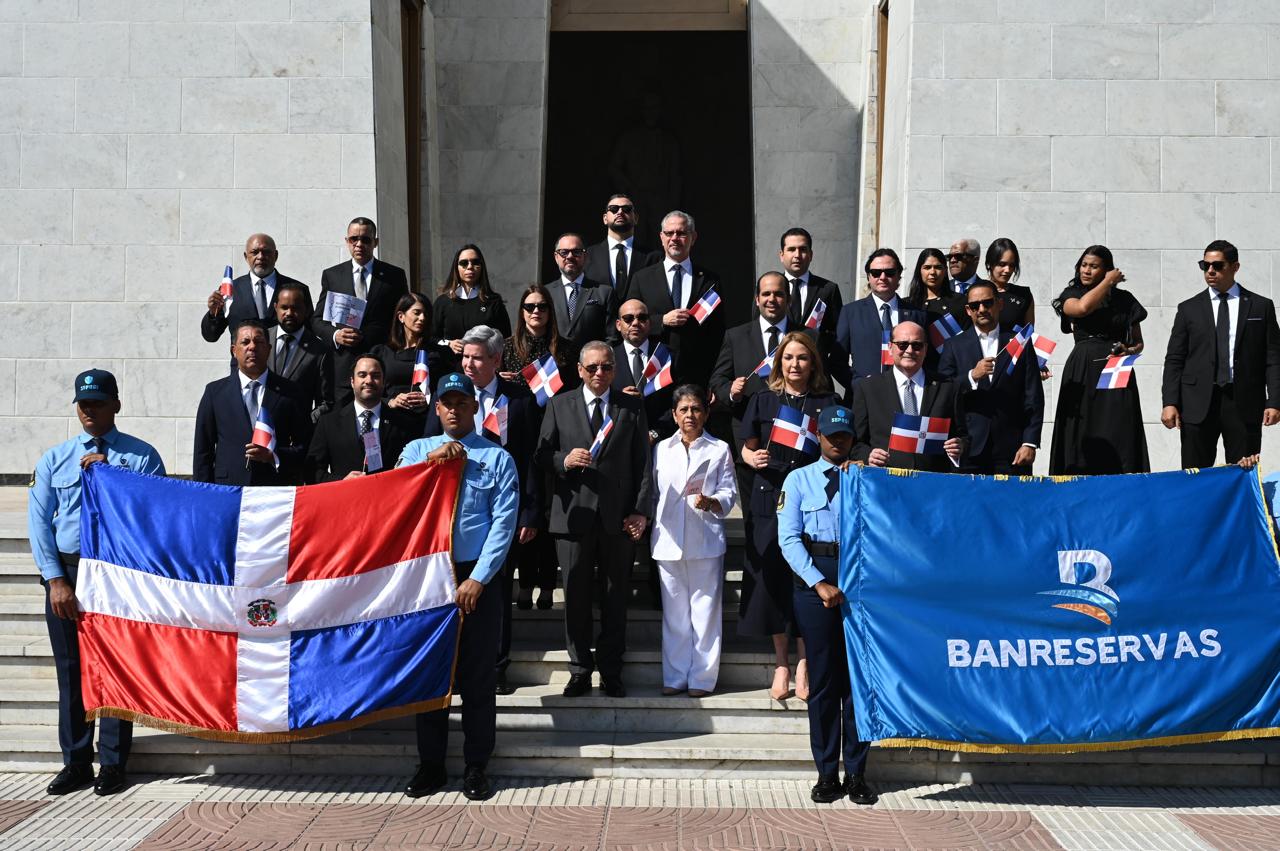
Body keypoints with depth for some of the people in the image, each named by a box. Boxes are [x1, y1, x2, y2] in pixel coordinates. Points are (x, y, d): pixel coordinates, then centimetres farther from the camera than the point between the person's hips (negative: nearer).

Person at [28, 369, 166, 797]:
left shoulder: (142, 456, 3)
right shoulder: (54, 459, 11)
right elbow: (39, 522, 5)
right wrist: (56, 580, -5)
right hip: (65, 571, 3)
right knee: (70, 668, 8)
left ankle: (112, 764, 9)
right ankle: (75, 763, 18)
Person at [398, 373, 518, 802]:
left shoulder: (497, 458, 1)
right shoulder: (418, 449, 10)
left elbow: (504, 524, -5)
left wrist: (478, 579, -11)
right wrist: (431, 460, -14)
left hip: (477, 577, -2)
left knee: (478, 676, 3)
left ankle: (476, 767, 15)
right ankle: (431, 764, 20)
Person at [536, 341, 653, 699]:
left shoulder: (632, 407, 6)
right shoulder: (559, 405, 7)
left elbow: (643, 462, 3)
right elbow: (542, 454, 6)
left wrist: (641, 510, -5)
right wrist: (564, 460, -16)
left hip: (619, 517, 0)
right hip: (573, 515, 0)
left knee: (616, 597, 6)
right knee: (576, 596, 6)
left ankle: (611, 671, 16)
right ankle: (580, 671, 17)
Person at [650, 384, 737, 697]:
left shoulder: (719, 449, 5)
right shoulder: (661, 449, 13)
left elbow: (729, 493, 0)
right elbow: (653, 494, 17)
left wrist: (711, 502, -19)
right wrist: (648, 525, 10)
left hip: (706, 541, -2)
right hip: (669, 541, 2)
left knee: (705, 612, 0)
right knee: (674, 613, 7)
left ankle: (702, 677, 8)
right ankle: (675, 676, 14)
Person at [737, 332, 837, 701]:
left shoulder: (826, 403, 9)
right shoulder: (762, 400, 10)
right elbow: (746, 447, 9)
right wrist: (752, 459, -12)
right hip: (770, 498, 1)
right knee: (772, 578, 1)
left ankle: (803, 663, 13)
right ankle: (781, 663, 14)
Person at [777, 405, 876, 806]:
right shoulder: (799, 479, 8)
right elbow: (788, 538, -2)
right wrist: (820, 583, -12)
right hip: (813, 580, -1)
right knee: (823, 679, 3)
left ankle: (856, 773, 11)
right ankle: (827, 773, 11)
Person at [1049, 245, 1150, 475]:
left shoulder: (1124, 299, 13)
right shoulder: (1071, 295, 8)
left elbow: (1138, 342, 16)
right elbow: (1083, 307, -17)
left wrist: (1128, 350, -7)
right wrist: (1109, 282, -3)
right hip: (1082, 373, -1)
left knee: (1118, 442, -6)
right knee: (1084, 437, -6)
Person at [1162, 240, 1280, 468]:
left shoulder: (1261, 306, 9)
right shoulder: (1188, 309, 10)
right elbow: (1174, 360, 7)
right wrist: (1170, 402, -4)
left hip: (1244, 405, 0)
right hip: (1199, 405, 0)